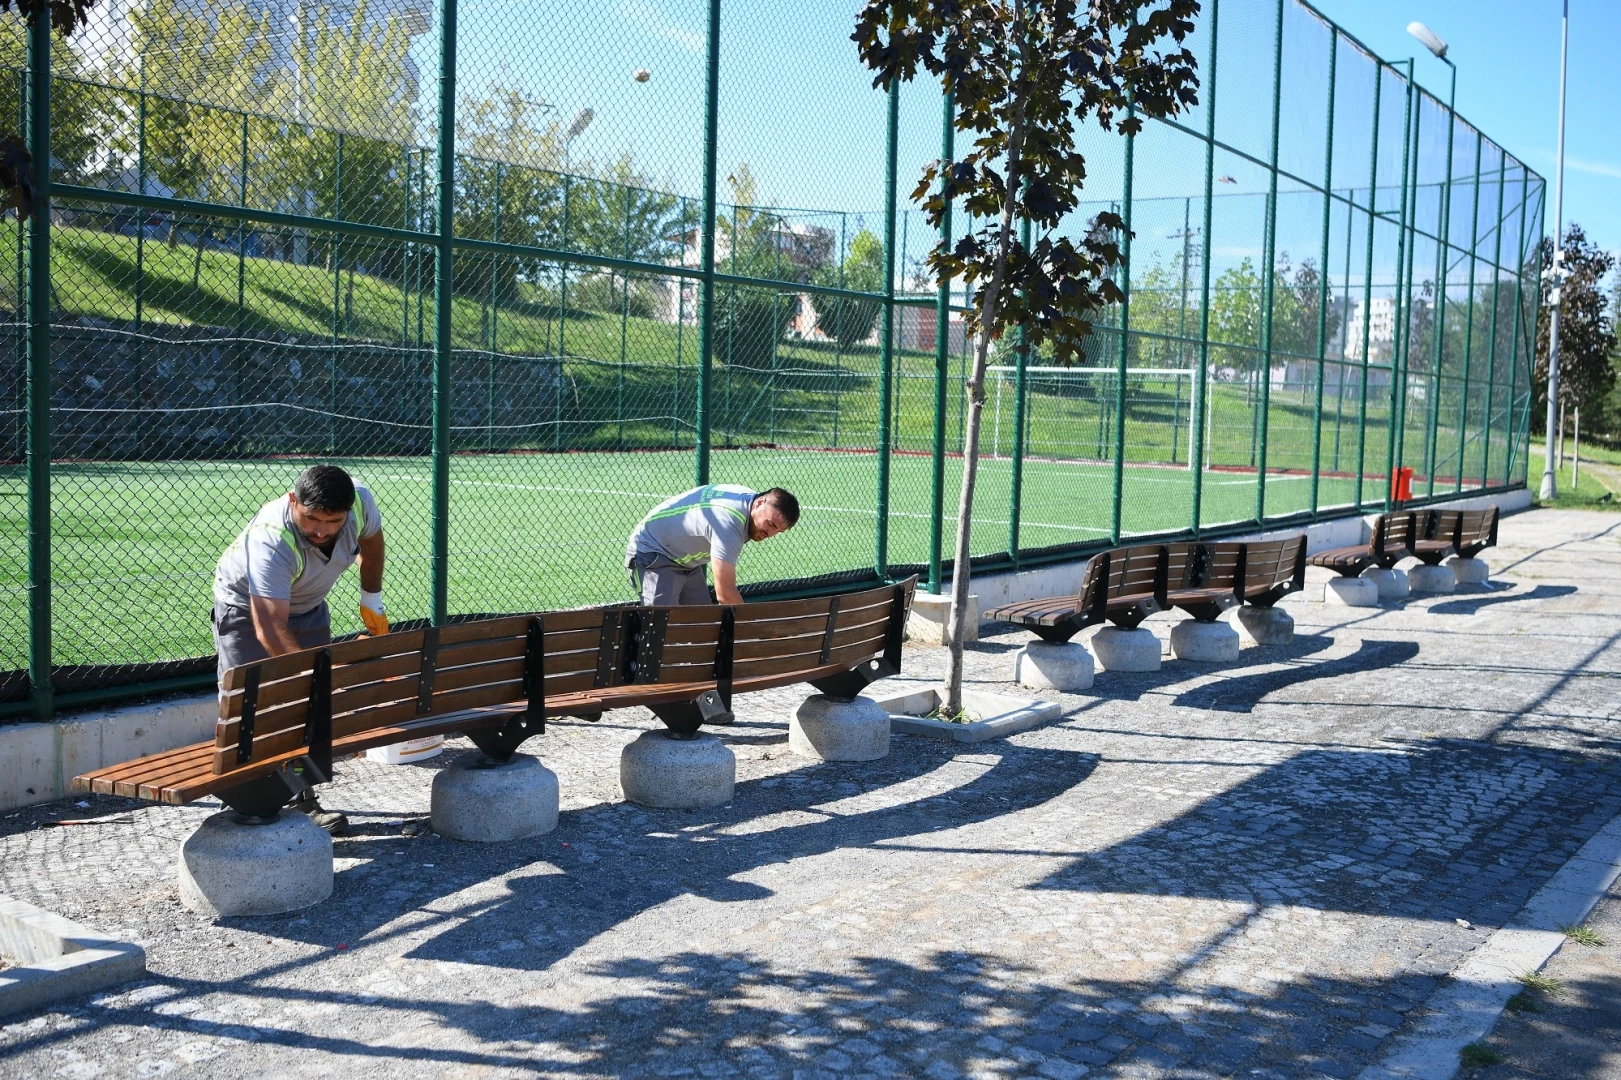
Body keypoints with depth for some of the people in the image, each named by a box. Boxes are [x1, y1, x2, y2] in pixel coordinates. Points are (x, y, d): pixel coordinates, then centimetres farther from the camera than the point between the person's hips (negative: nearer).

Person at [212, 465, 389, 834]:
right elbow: (269, 628, -47)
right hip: (246, 608, -5)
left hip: (309, 607, 5)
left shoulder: (362, 503, -27)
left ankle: (302, 799, 12)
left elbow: (370, 540, 0)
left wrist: (372, 600, 8)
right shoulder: (271, 541, -43)